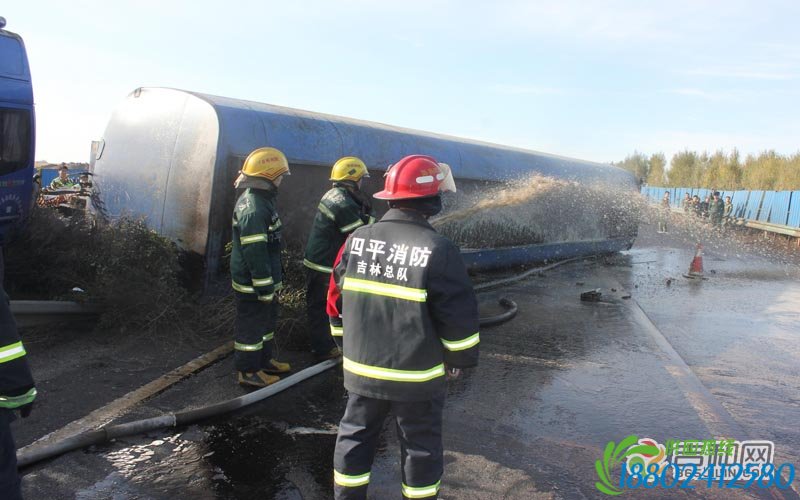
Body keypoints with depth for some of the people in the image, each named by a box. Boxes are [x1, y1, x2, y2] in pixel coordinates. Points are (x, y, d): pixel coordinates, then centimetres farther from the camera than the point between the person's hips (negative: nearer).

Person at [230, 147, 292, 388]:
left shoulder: (258, 198, 10)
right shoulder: (254, 209, -25)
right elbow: (255, 253, -26)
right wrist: (264, 286, -22)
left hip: (265, 278, 10)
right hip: (252, 284, -10)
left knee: (266, 320, 22)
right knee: (252, 325, 3)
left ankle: (263, 360, 38)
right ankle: (248, 371, 17)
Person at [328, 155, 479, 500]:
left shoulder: (357, 239, -3)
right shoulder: (439, 250, -18)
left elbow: (336, 301, 6)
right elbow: (459, 316, -14)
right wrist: (460, 360, 3)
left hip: (361, 370, 4)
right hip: (417, 378, -4)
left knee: (355, 437, 21)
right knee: (420, 446, 16)